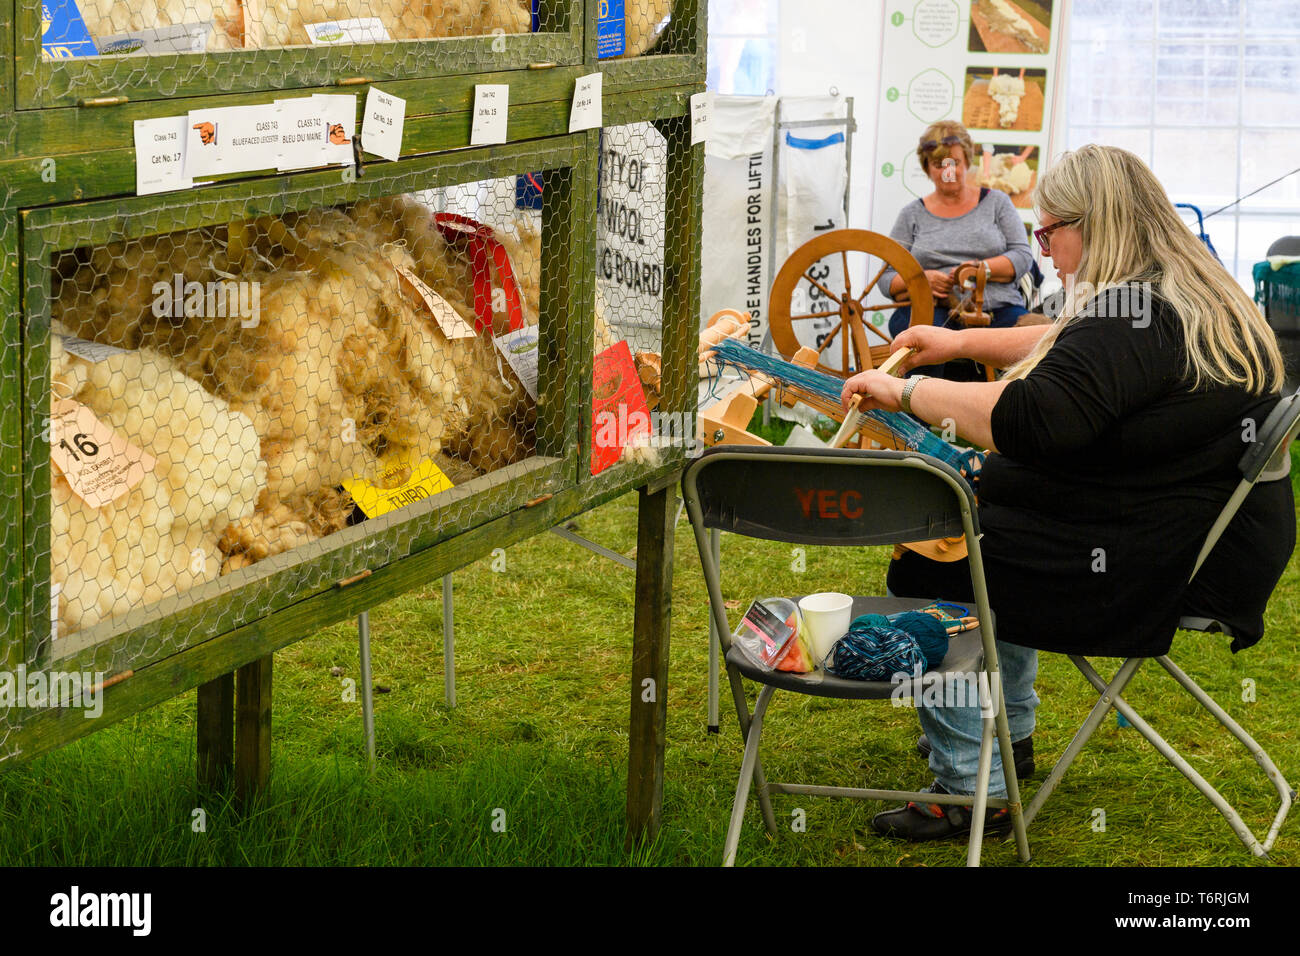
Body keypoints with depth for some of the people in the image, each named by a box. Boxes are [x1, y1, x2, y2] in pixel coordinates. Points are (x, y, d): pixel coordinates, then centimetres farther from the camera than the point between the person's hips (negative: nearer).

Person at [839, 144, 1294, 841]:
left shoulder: (1131, 317, -24)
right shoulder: (1197, 296, 11)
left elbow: (1029, 422, -36)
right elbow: (1072, 350, 27)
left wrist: (905, 392, -25)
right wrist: (964, 341, 25)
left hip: (1155, 568, -11)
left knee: (921, 572, -2)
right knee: (982, 531, 30)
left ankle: (970, 788, 4)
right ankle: (1010, 734, 38)